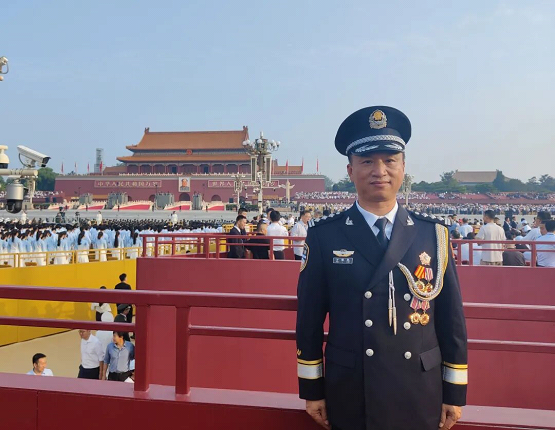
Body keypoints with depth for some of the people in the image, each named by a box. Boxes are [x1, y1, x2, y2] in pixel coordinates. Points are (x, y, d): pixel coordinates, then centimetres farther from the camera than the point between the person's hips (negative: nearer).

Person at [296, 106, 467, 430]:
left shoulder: (434, 235, -2)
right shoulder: (324, 236, -7)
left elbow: (452, 318, 2)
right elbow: (309, 317, -4)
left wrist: (455, 392, 3)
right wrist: (312, 389, -1)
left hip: (420, 397, 2)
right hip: (349, 395, -1)